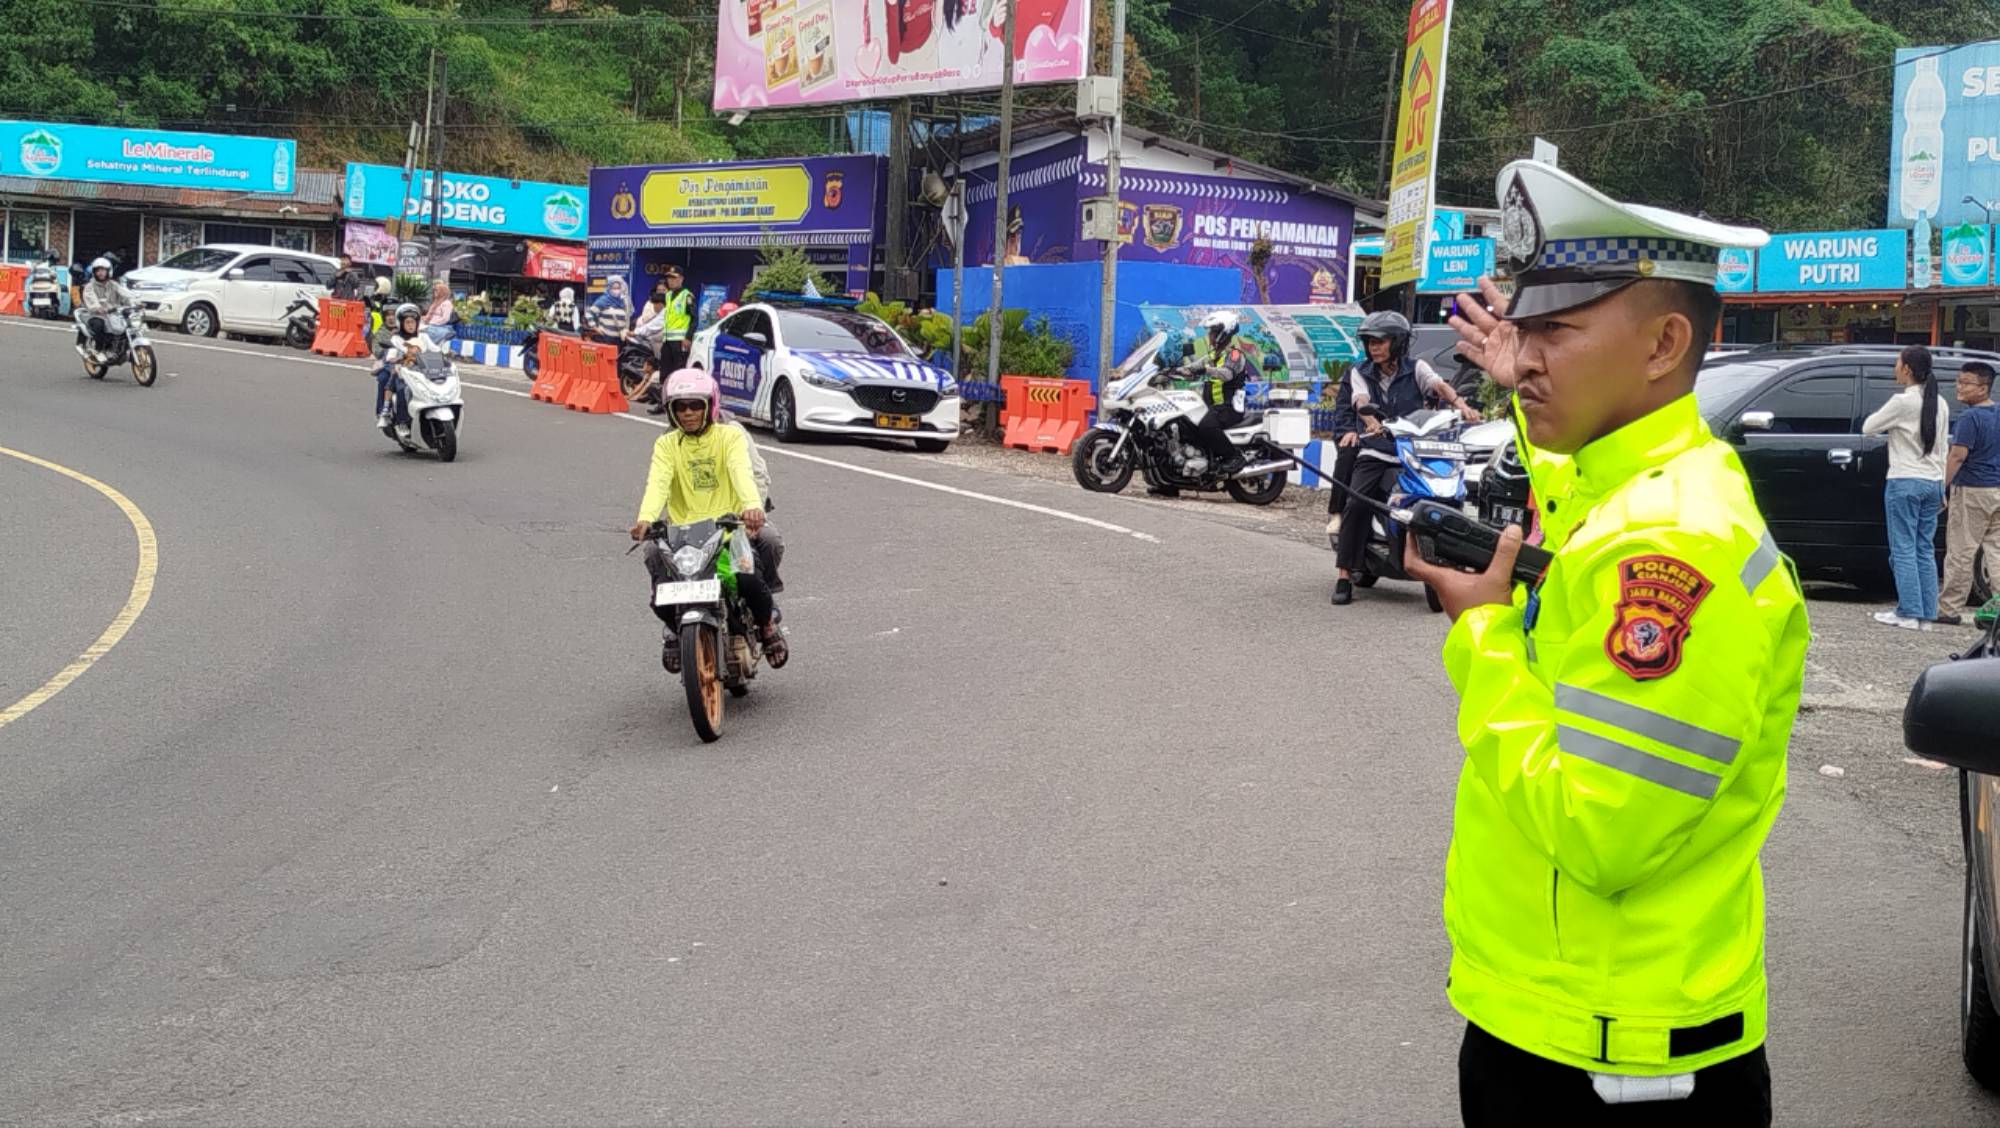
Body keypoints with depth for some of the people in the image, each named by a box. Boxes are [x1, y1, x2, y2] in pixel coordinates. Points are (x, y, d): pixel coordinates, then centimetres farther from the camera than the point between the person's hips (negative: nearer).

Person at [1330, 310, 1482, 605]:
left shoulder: (1415, 368, 7)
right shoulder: (1359, 373, 9)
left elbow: (1439, 385, -13)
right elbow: (1361, 401, -11)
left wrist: (1461, 404, -35)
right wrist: (1370, 419, -35)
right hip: (1373, 452, 0)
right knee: (1356, 503, -22)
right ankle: (1344, 577, -22)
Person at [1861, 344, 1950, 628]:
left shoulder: (1902, 402, -13)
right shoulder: (1940, 404, 10)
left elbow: (1868, 427, -5)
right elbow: (1941, 449, 14)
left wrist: (1887, 421, 14)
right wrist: (1942, 489, 17)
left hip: (1904, 482, -7)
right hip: (1932, 483, 7)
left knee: (1904, 549, -2)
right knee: (1925, 549, 9)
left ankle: (1908, 613, -2)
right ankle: (1926, 614, 10)